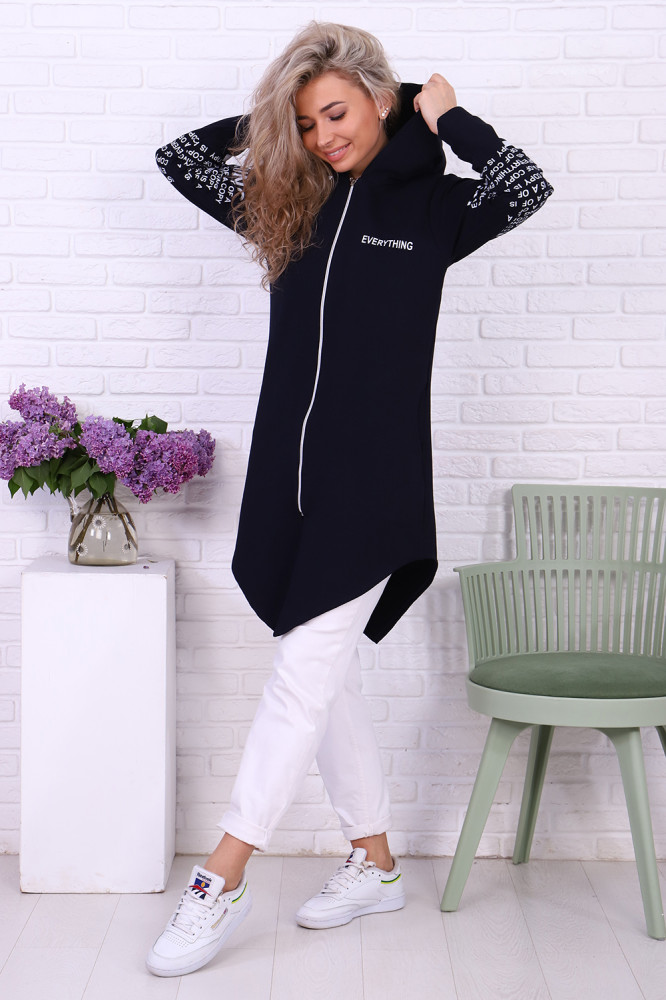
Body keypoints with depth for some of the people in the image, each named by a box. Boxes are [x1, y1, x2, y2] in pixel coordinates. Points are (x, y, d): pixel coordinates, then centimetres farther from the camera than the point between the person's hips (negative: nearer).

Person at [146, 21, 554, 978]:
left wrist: (446, 116, -4)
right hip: (290, 468, 5)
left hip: (374, 478, -5)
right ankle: (376, 863, 24)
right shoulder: (293, 204, 13)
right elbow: (179, 156, 16)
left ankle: (224, 878, 0)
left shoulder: (432, 204, 2)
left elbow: (527, 186, -15)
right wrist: (267, 117, 12)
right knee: (330, 672, 10)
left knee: (307, 669, -7)